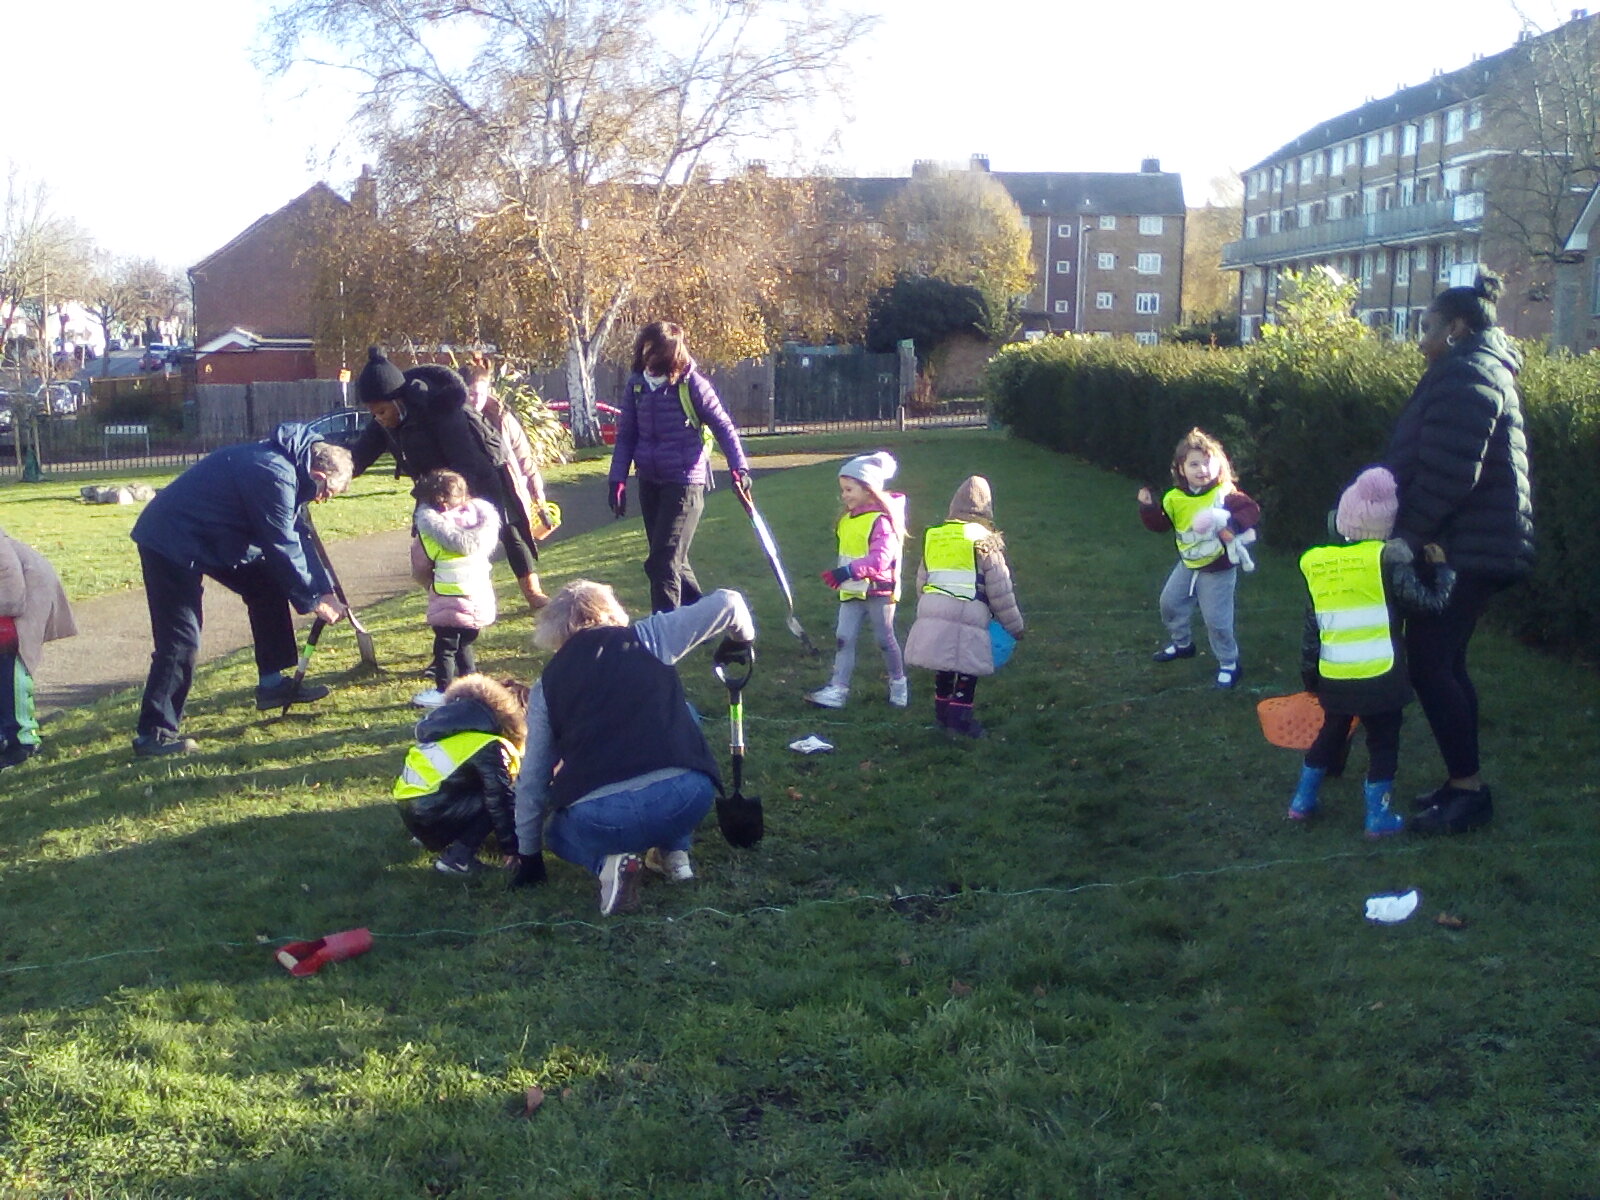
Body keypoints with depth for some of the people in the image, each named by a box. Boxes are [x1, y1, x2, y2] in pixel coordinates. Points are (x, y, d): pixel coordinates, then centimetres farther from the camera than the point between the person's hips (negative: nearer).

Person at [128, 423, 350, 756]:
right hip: (171, 541, -11)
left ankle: (273, 683, 21)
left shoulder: (284, 465, 6)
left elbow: (296, 536, 12)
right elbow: (282, 548, -20)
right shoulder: (275, 475, -26)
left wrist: (323, 590, 9)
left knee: (267, 587, 14)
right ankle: (154, 732, -8)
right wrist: (312, 600, -8)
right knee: (181, 640, -13)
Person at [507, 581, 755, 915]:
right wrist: (743, 638, 39)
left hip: (600, 820, -1)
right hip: (687, 799, 1)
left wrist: (528, 853, 32)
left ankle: (606, 860, 3)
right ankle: (675, 851, 26)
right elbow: (726, 602, 16)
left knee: (558, 828, 36)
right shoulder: (648, 637, 14)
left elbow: (533, 777, 20)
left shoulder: (547, 684, 17)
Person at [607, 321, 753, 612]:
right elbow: (626, 435, 8)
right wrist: (618, 480, 2)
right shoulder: (636, 384, 3)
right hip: (650, 482, 6)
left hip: (685, 482, -6)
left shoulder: (691, 383, -11)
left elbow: (723, 427, -4)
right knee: (671, 559, 15)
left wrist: (739, 468, -10)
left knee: (663, 562, -12)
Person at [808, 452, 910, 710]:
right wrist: (839, 575, 15)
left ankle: (899, 683, 26)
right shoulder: (848, 519, 9)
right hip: (852, 592, 8)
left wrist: (848, 571, -36)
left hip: (879, 590, -8)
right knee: (843, 637, -1)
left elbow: (881, 558, -30)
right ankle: (838, 689, -2)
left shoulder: (881, 520, -19)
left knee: (885, 639, 7)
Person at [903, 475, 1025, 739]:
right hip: (968, 616, -6)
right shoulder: (984, 540, -4)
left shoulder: (933, 536, 13)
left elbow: (922, 581, 20)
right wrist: (1015, 625, 8)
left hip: (932, 614, 6)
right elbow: (1000, 589, -1)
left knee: (943, 668, 18)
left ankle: (942, 714, 26)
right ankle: (959, 717, 2)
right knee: (968, 670, 4)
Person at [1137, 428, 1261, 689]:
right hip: (1188, 565, 6)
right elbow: (1160, 523, 3)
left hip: (1218, 570, -6)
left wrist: (1234, 525, -43)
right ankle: (1181, 643, 44)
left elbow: (1251, 510, -26)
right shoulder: (1175, 499, -5)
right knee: (1169, 602, 19)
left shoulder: (1225, 494, -19)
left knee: (1217, 619, -3)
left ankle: (1229, 662, 16)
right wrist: (1148, 507, -14)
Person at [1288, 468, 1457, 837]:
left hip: (1333, 678, 5)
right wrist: (1441, 568, 8)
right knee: (1383, 743, 9)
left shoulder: (1317, 563, 4)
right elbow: (1431, 601, -9)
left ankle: (1303, 800, 31)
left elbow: (1311, 627, 9)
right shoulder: (1386, 559, -11)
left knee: (1330, 734, 23)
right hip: (1379, 678, -5)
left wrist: (1309, 675, 17)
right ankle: (1379, 816, 12)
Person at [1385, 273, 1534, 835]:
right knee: (1446, 663, 14)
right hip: (1478, 547, 10)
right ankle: (1462, 782, 21)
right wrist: (1410, 529, 18)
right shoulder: (1487, 371, 19)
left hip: (1467, 550, -10)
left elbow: (1446, 472, -25)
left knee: (1429, 665, -7)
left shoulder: (1464, 376, -15)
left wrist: (1406, 532, -19)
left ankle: (1467, 789, -1)